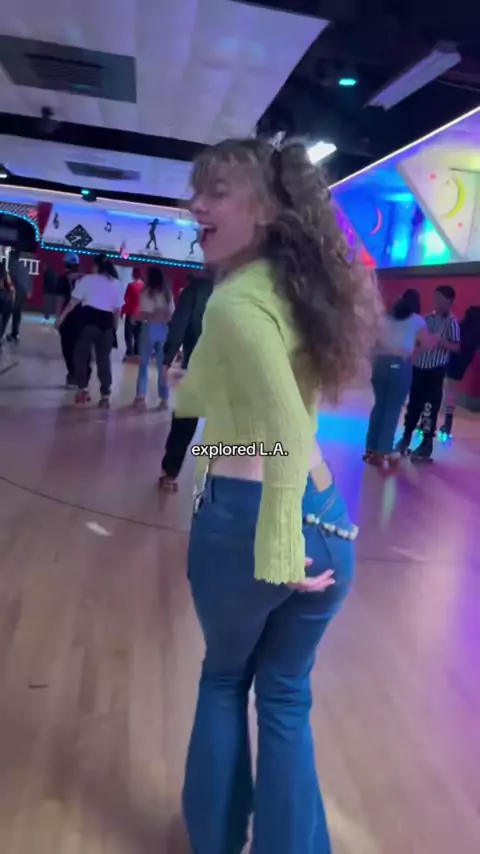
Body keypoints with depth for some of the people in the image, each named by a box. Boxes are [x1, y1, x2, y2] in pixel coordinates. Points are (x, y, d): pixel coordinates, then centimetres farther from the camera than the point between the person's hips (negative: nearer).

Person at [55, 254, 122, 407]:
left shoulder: (87, 279, 6)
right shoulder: (114, 283, 16)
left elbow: (74, 301, 0)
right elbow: (118, 309, 11)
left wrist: (62, 316, 4)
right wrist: (114, 327, 17)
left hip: (89, 318, -3)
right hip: (107, 322, 3)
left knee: (81, 354, 10)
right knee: (104, 359, 6)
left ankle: (83, 389, 5)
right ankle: (105, 396, 4)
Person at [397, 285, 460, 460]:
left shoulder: (452, 322, -7)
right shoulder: (428, 318, 9)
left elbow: (456, 347, -12)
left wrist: (439, 341, -24)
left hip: (435, 371, -5)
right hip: (418, 367, 5)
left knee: (430, 406, -1)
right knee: (413, 403, 13)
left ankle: (427, 443, 8)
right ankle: (406, 437, 25)